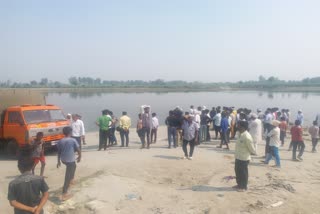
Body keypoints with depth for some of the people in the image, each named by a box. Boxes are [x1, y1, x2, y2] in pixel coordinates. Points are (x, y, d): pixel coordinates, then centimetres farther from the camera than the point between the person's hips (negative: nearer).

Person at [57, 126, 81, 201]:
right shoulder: (73, 140, -13)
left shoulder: (60, 141, 1)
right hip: (70, 160, -6)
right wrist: (79, 157, 10)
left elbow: (59, 152, 9)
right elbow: (78, 150, -8)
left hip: (63, 160, 6)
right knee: (67, 177, 0)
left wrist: (58, 161, 19)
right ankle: (64, 194, 1)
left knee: (73, 166, 35)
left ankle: (71, 179, 49)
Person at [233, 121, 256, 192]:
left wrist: (253, 153, 1)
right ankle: (239, 184, 35)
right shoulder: (240, 134, 2)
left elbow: (251, 148, -17)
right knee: (237, 171, 19)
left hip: (244, 158, -9)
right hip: (238, 157, 9)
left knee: (243, 172, 6)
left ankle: (244, 187, 22)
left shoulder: (247, 137, -27)